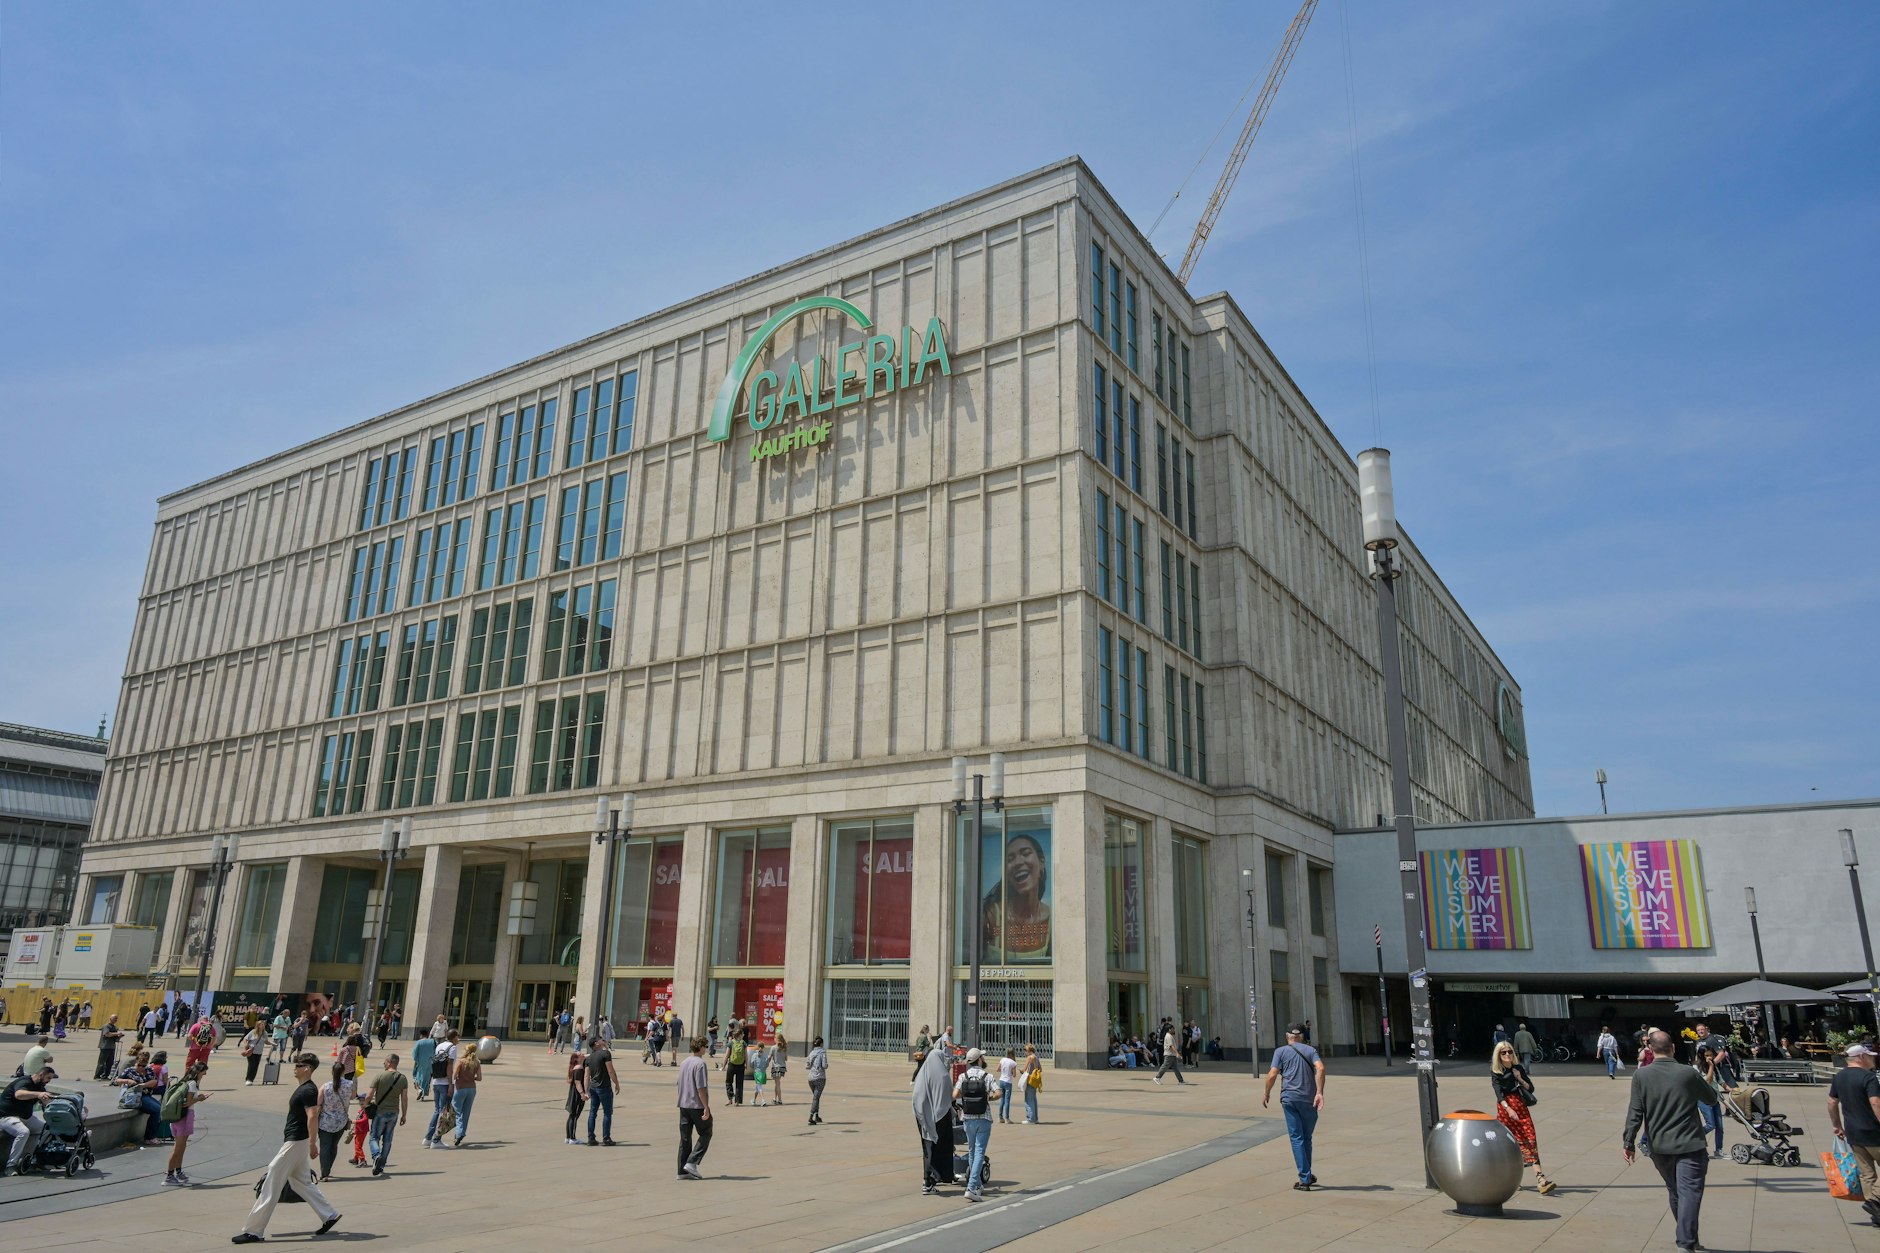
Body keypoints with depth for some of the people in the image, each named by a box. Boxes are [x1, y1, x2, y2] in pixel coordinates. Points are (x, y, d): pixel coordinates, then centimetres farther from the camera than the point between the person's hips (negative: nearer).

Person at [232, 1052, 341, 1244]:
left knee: (271, 1184, -4)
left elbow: (312, 1117, -24)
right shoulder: (303, 1088, 14)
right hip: (294, 1140, 10)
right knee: (302, 1181, 16)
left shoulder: (308, 1090, -18)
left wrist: (312, 1143, -27)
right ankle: (329, 1215, 21)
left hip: (295, 1142, -10)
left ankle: (254, 1231, 2)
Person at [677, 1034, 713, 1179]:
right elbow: (701, 1088, -19)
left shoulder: (683, 1063, 12)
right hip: (697, 1105, -7)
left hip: (683, 1105, 7)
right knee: (706, 1134, 6)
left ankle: (682, 1170, 9)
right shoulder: (700, 1063, -14)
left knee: (685, 1137, 9)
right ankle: (692, 1162, -5)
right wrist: (706, 1107, -17)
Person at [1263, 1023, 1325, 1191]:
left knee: (1297, 1138, 1)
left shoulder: (1281, 1051, 7)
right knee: (1307, 1138, 16)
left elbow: (1272, 1074, -3)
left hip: (1289, 1099, -2)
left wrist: (1266, 1093, 10)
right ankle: (1307, 1175, 26)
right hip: (1309, 1099, 2)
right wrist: (1320, 1092, -12)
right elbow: (1320, 1068, -8)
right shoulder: (1310, 1050, 11)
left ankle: (1304, 1179, -4)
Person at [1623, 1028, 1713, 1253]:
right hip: (1690, 1145, -2)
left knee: (1675, 1194, 19)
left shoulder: (1641, 1075, -5)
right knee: (1689, 1194, -5)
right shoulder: (1688, 1073, -8)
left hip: (1659, 1148, 2)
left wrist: (1629, 1142, 1)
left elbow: (1635, 1112, -6)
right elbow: (1711, 1098, 10)